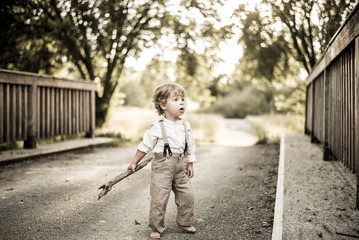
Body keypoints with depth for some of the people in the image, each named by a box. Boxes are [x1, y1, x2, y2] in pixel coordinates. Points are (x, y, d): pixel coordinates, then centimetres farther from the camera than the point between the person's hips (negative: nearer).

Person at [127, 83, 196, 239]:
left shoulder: (185, 126, 4)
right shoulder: (157, 128, -10)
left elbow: (190, 147, 13)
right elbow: (145, 146, -3)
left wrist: (190, 164, 13)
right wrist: (134, 162, 1)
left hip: (181, 166, 5)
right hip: (162, 167, -4)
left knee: (187, 196, 7)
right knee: (159, 199, -2)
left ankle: (185, 223, 27)